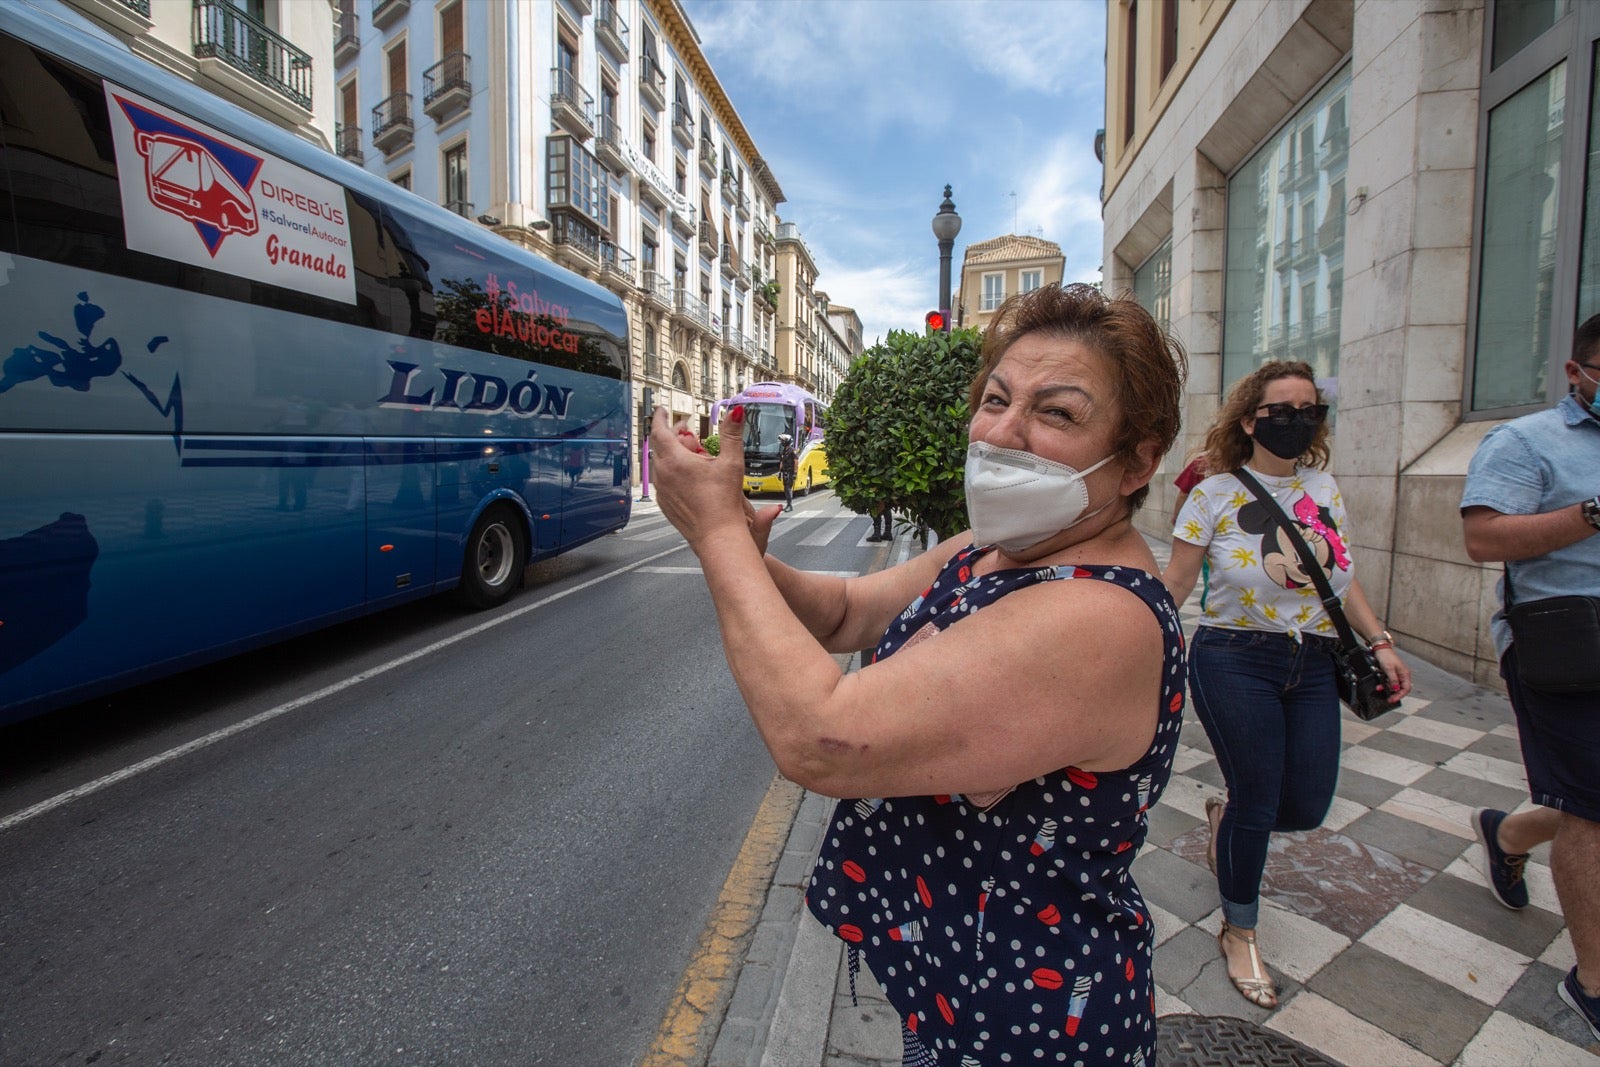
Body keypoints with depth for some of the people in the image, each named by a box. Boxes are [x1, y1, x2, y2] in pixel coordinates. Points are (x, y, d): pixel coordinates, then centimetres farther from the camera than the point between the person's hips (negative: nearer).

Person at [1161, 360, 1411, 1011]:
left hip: (1313, 666, 5)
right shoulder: (1215, 494, -7)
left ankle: (1224, 813, 42)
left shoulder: (1323, 487, 7)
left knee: (1306, 808, 6)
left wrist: (1380, 643, 7)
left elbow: (1342, 579, 14)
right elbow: (1174, 585, -7)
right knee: (1257, 806, 2)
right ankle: (1238, 932, 27)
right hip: (1235, 661, -5)